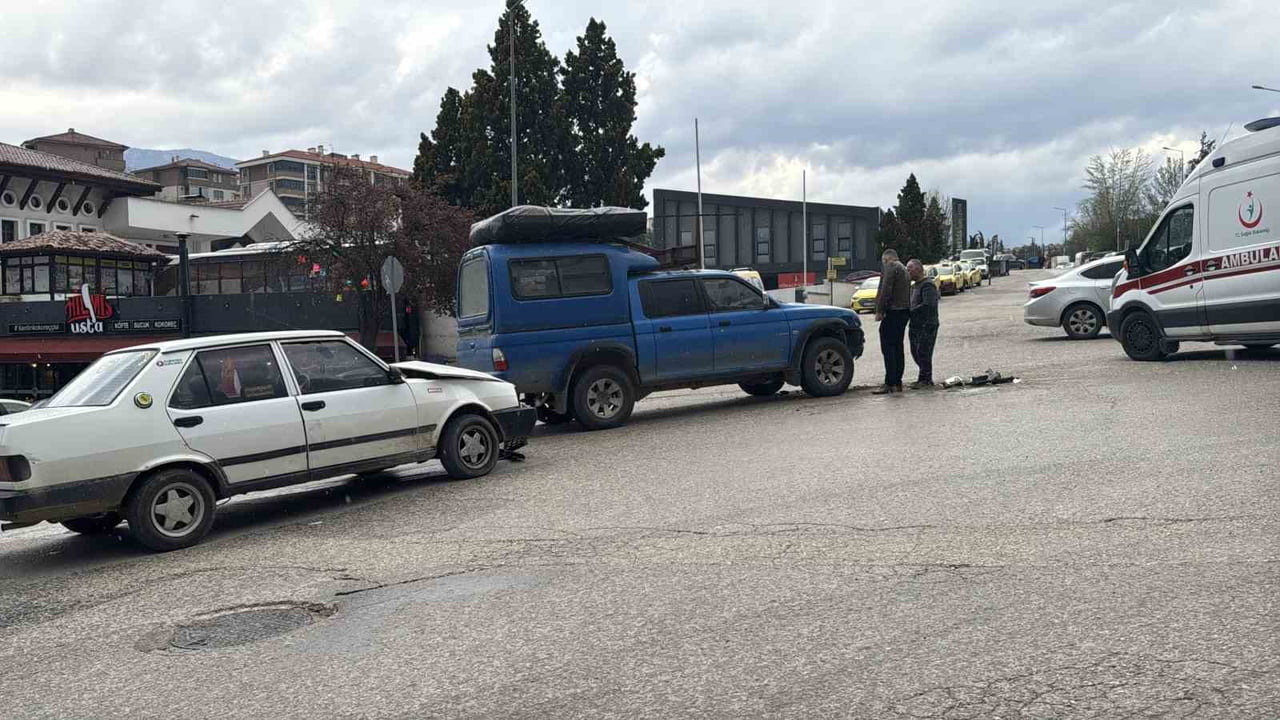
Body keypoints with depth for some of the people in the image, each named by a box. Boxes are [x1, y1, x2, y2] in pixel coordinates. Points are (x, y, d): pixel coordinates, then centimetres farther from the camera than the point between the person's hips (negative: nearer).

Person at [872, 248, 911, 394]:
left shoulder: (891, 267, -7)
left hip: (893, 311, -10)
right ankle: (897, 383, 14)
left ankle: (889, 383, -15)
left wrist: (879, 311, -15)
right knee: (897, 348, 12)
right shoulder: (903, 269, 23)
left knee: (888, 347, -11)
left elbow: (886, 290, -16)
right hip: (904, 311, 10)